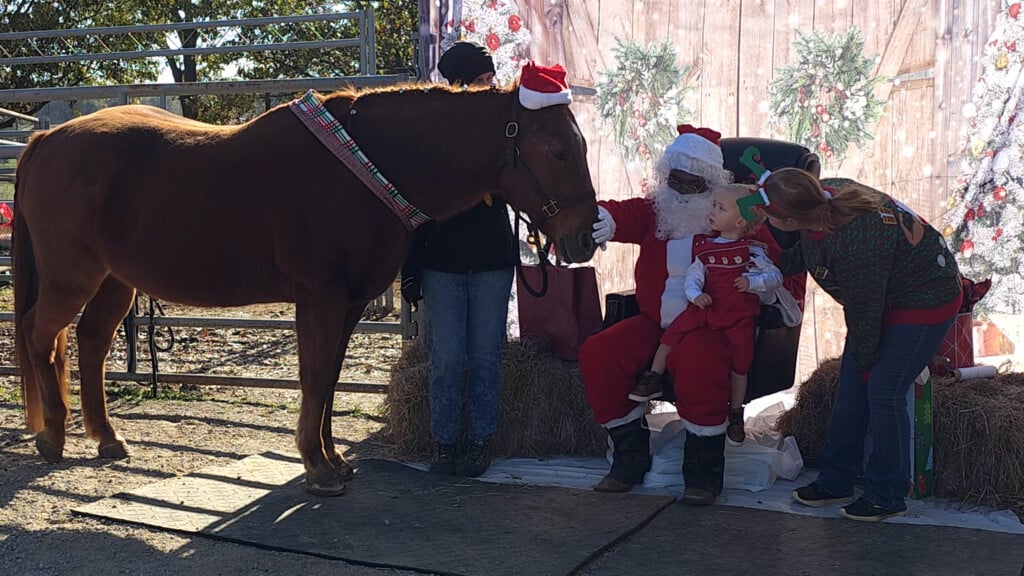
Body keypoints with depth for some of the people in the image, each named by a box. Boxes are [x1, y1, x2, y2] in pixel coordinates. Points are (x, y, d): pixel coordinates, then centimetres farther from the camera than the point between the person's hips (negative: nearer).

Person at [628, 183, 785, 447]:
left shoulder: (753, 251, -2)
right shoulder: (705, 247, 7)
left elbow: (775, 277, 0)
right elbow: (693, 275, 1)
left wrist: (752, 282, -16)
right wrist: (695, 294, -18)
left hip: (740, 316, -2)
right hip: (706, 307, 3)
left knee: (739, 360, -2)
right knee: (674, 330, -13)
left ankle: (735, 413, 13)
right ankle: (654, 378, -1)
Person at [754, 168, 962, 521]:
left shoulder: (854, 246, -39)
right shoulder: (824, 195, -15)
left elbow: (864, 314, -23)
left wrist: (863, 359, -9)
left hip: (926, 301, -9)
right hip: (887, 296, 9)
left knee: (883, 392, -8)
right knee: (851, 389, 8)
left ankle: (887, 497, 7)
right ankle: (835, 482, 18)